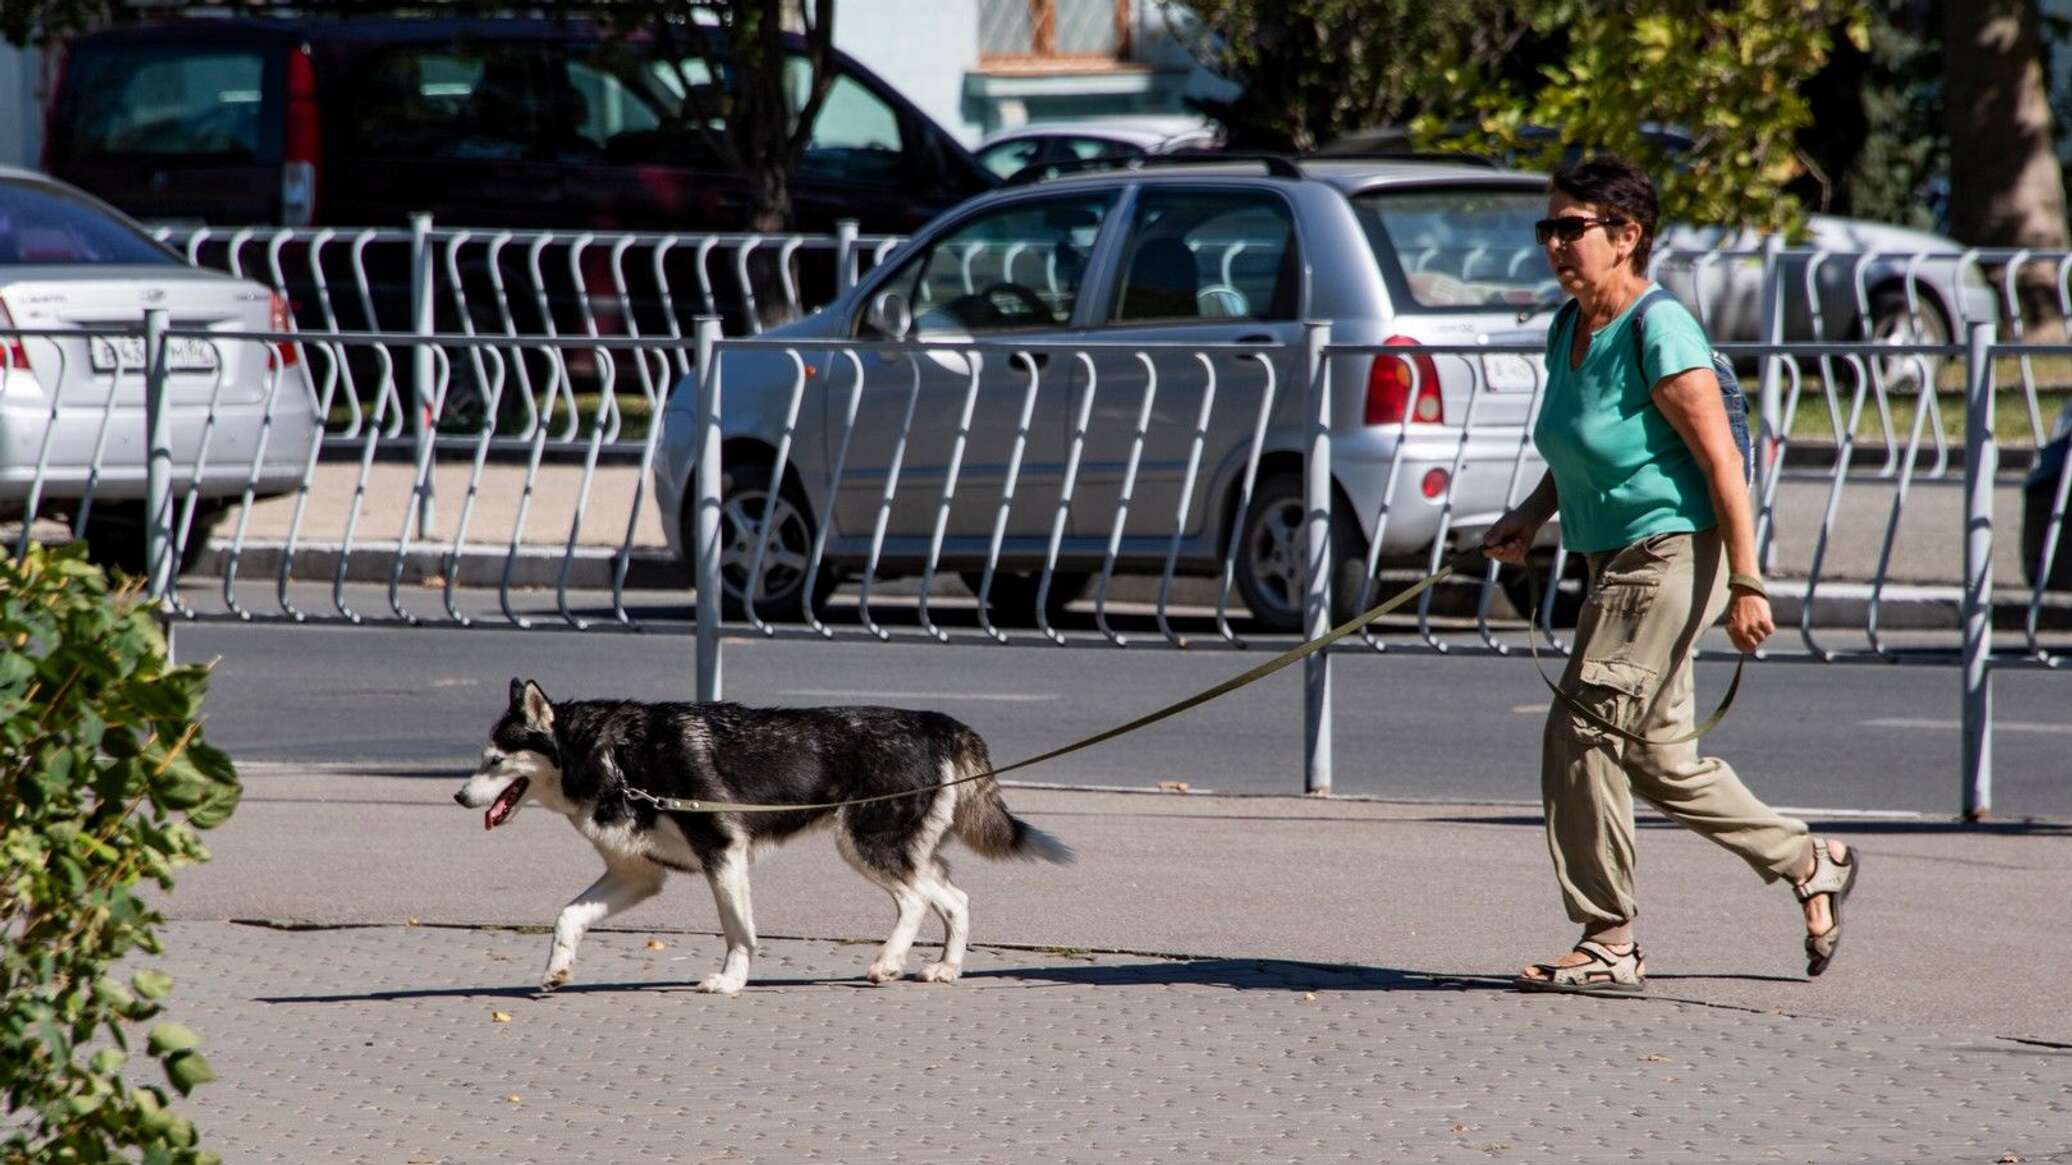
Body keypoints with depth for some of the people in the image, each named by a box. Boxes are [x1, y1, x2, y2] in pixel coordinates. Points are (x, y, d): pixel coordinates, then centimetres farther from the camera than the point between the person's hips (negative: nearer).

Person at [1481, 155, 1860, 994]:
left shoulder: (1659, 332, -16)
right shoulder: (1567, 331, 11)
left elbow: (1722, 462, -19)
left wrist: (1745, 584, -22)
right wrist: (1531, 515, 6)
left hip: (1674, 554, -10)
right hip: (1620, 562, 10)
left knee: (1584, 732, -11)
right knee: (1657, 759, 12)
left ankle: (1610, 946, -4)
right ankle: (1812, 865, 28)